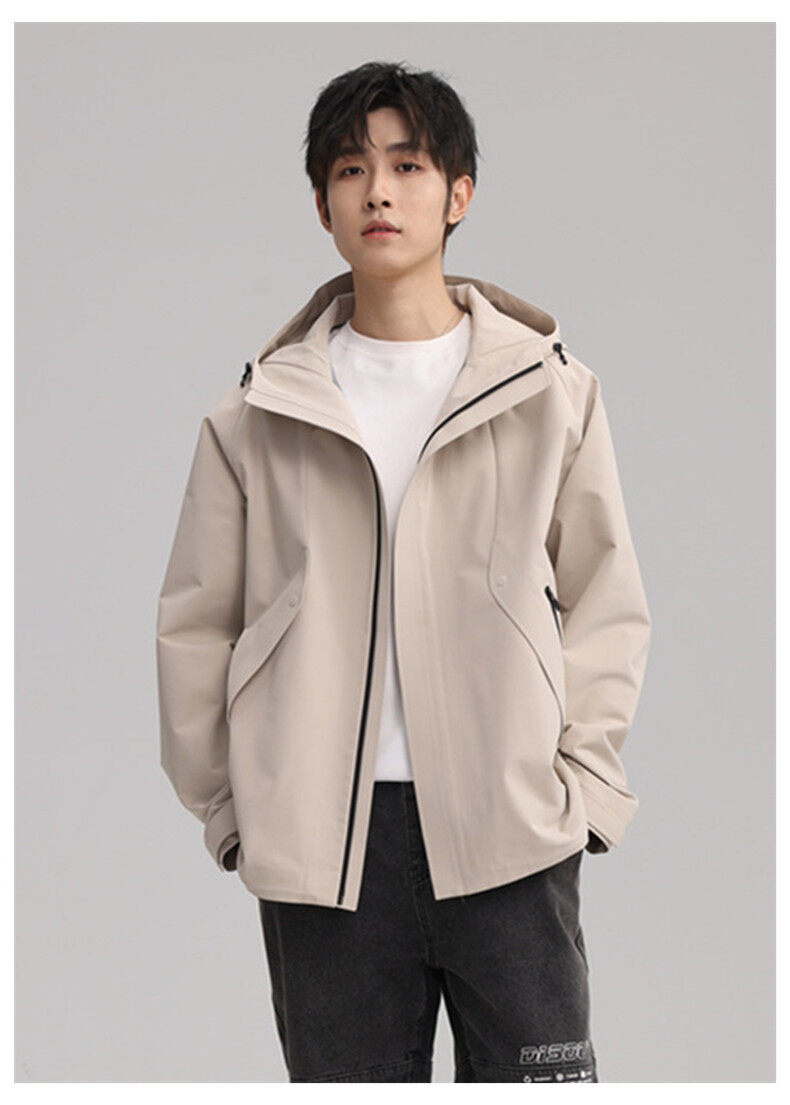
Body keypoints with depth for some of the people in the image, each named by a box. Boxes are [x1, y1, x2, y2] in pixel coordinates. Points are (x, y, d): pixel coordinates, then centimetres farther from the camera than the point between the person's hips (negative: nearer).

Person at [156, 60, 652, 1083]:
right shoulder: (261, 412, 8)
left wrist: (580, 777, 0)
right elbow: (195, 624, 12)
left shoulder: (551, 390, 6)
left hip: (511, 836, -1)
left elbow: (609, 603, 9)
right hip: (323, 843, 1)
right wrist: (233, 807, 6)